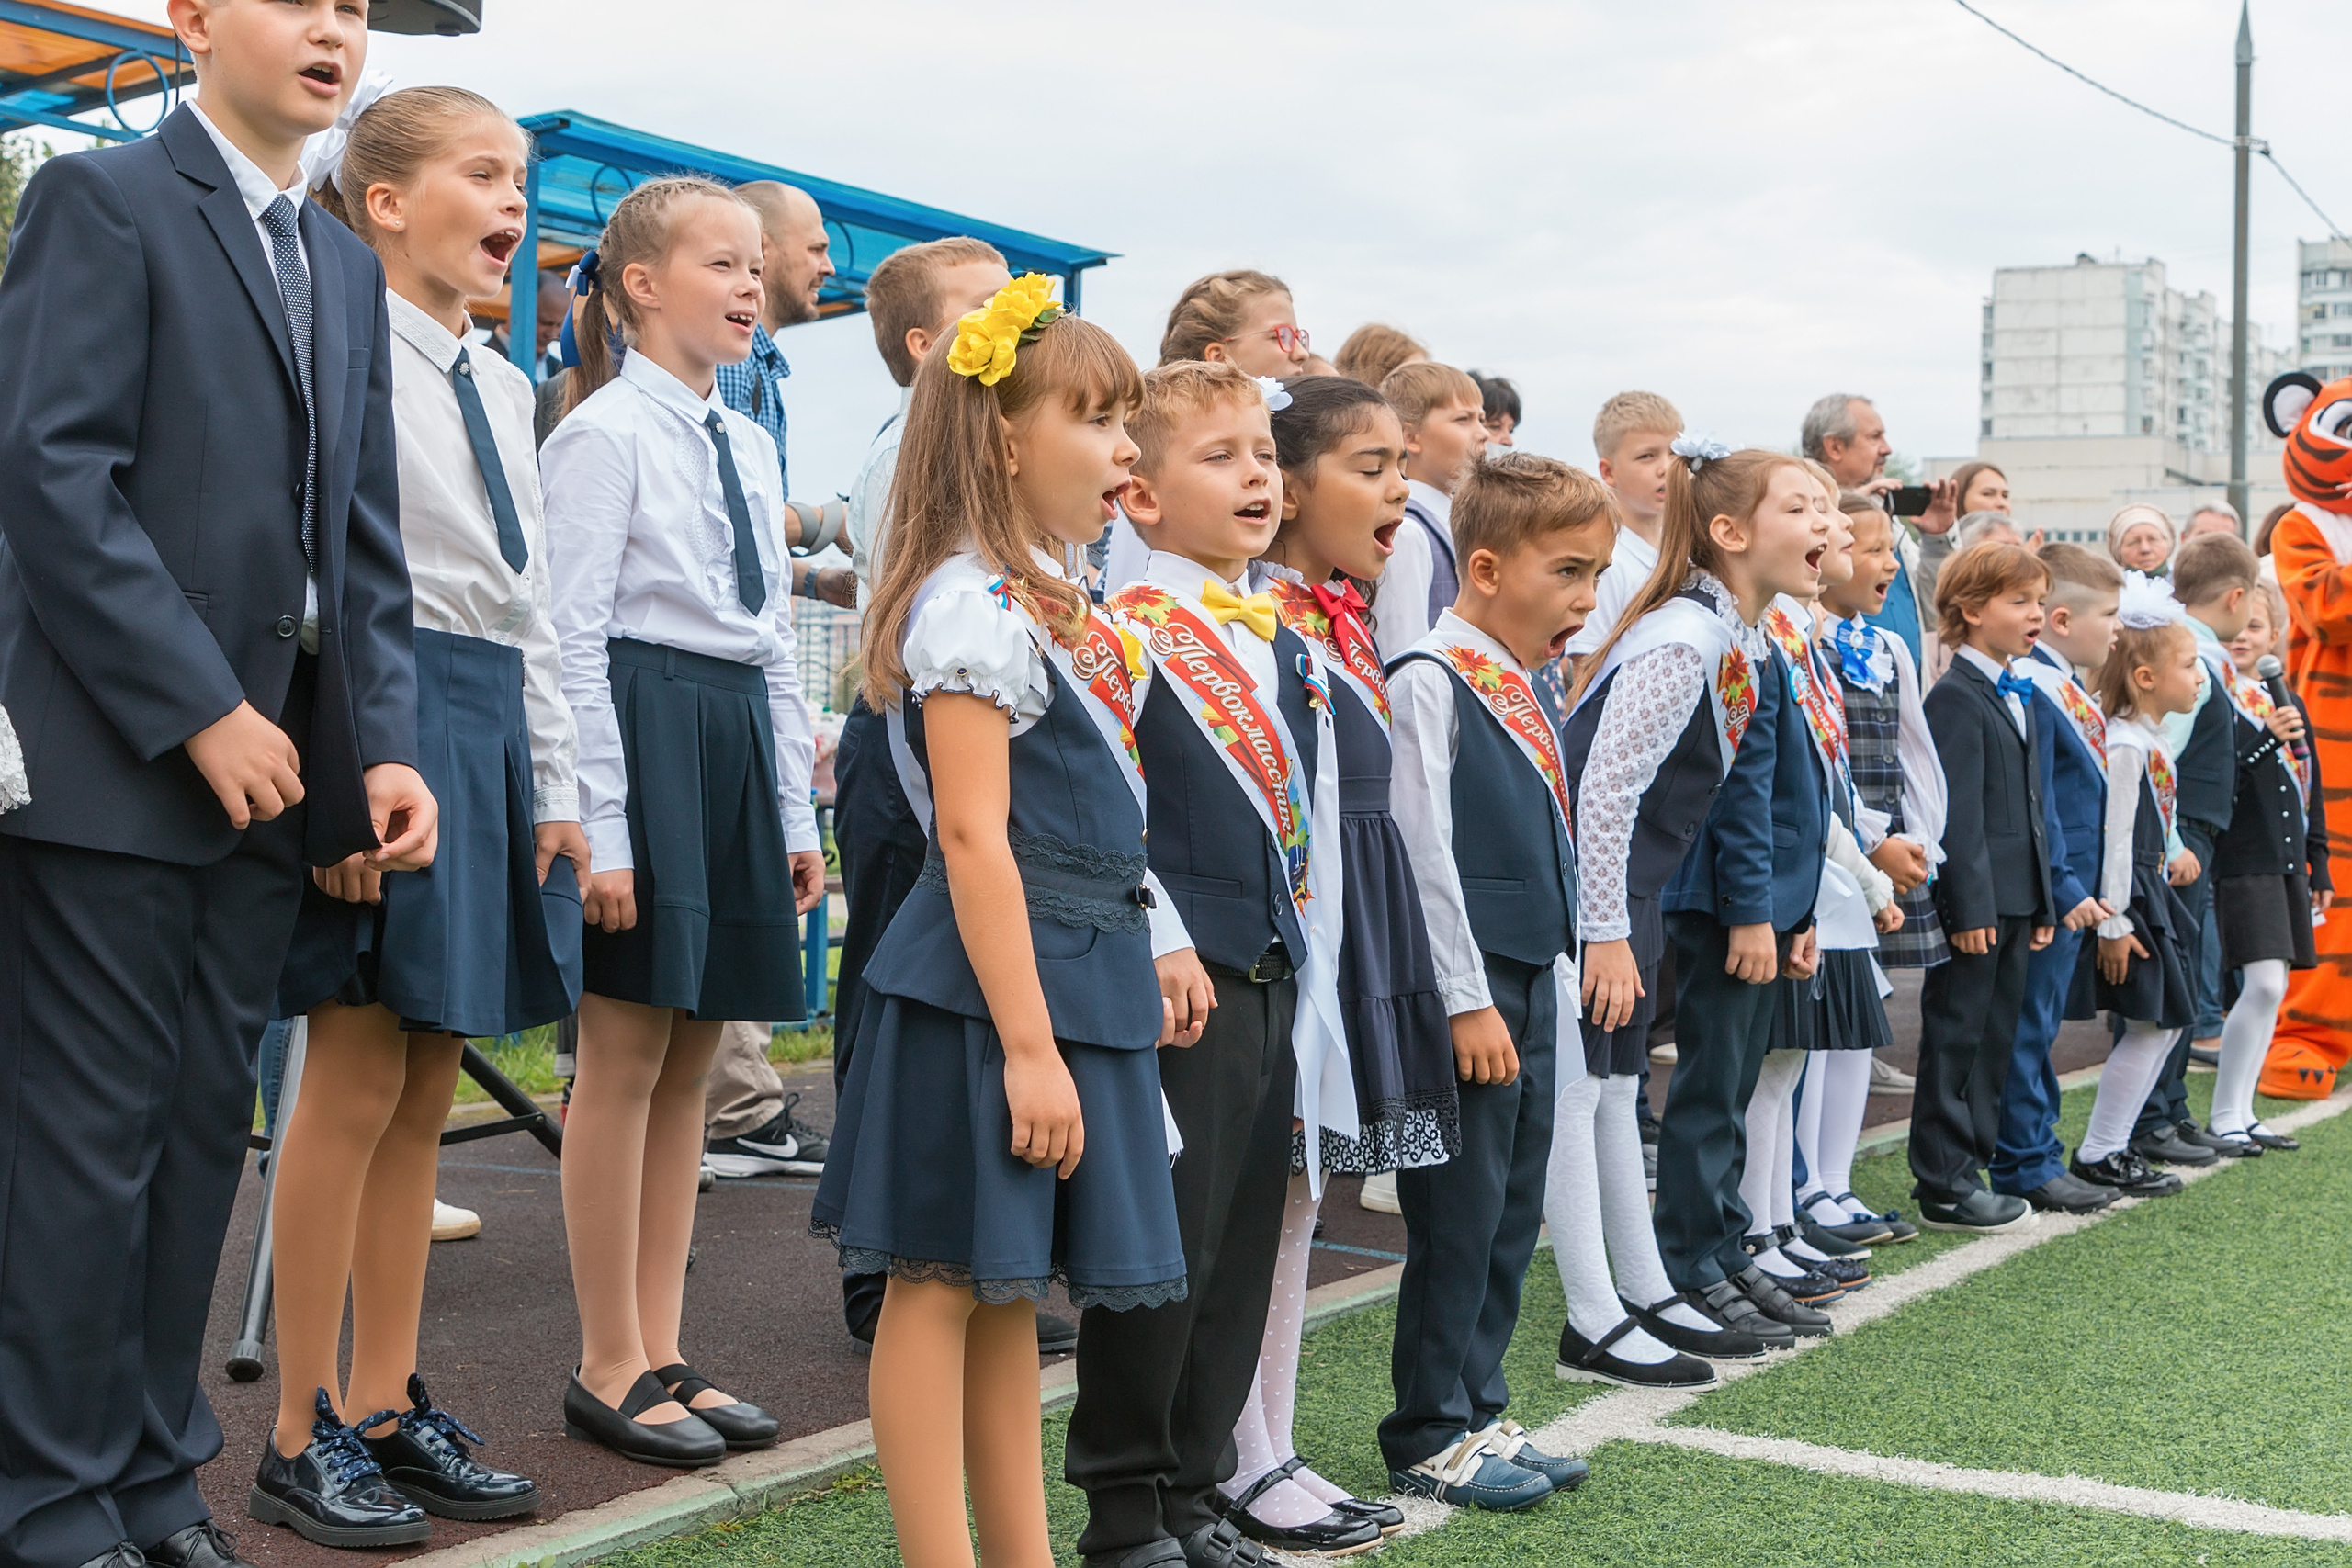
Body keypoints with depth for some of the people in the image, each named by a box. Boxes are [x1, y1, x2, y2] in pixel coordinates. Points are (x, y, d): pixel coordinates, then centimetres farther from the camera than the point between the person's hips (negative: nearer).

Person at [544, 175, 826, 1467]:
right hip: (643, 727, -8)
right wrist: (598, 828, -17)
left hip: (737, 737, 8)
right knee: (624, 1060, -2)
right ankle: (609, 1369, 9)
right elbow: (575, 636, -12)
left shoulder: (749, 447, 16)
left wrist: (796, 811, 15)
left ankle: (661, 1353, 19)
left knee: (689, 1059, 10)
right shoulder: (605, 433, -7)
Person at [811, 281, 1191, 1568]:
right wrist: (1027, 1043, -22)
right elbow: (973, 836, -20)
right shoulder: (972, 607, -15)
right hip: (987, 987, -10)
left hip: (1071, 977, 10)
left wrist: (1138, 972, 18)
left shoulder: (1054, 608, 15)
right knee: (944, 1281, -1)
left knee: (1007, 1288, 15)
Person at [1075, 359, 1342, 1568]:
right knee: (1166, 1240, -2)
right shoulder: (1125, 632, -9)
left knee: (1244, 1242, 12)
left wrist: (1311, 969, 16)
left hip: (1274, 977, 8)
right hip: (1180, 978, -8)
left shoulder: (1286, 639, 15)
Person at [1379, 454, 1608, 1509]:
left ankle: (1478, 1412, 25)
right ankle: (1429, 1439, 11)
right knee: (1459, 1213, -1)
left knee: (1513, 1210, 14)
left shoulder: (1522, 689, 14)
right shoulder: (1429, 681, -14)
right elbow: (1423, 850, -17)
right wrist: (1467, 1001, -17)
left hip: (1531, 985, 9)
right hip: (1468, 987, -9)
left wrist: (1556, 982, 17)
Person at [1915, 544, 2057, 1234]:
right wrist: (1969, 907, -21)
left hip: (2015, 901, 9)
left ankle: (1971, 1163, 21)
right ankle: (1945, 1186, 4)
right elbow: (1957, 813, -18)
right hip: (1975, 902, -9)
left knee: (1995, 1038, 13)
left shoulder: (2017, 696, 18)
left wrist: (2041, 902, 18)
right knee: (1955, 1039, -2)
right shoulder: (1955, 697, -12)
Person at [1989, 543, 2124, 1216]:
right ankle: (2024, 1166, 5)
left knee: (2041, 1026, 16)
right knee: (2028, 1027, -2)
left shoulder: (2073, 687, 13)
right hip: (2047, 897, -10)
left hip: (2072, 892, 10)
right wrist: (2063, 888, -21)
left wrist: (2082, 886, 18)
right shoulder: (2032, 689, -18)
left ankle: (2037, 1155, 25)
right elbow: (2032, 802, -21)